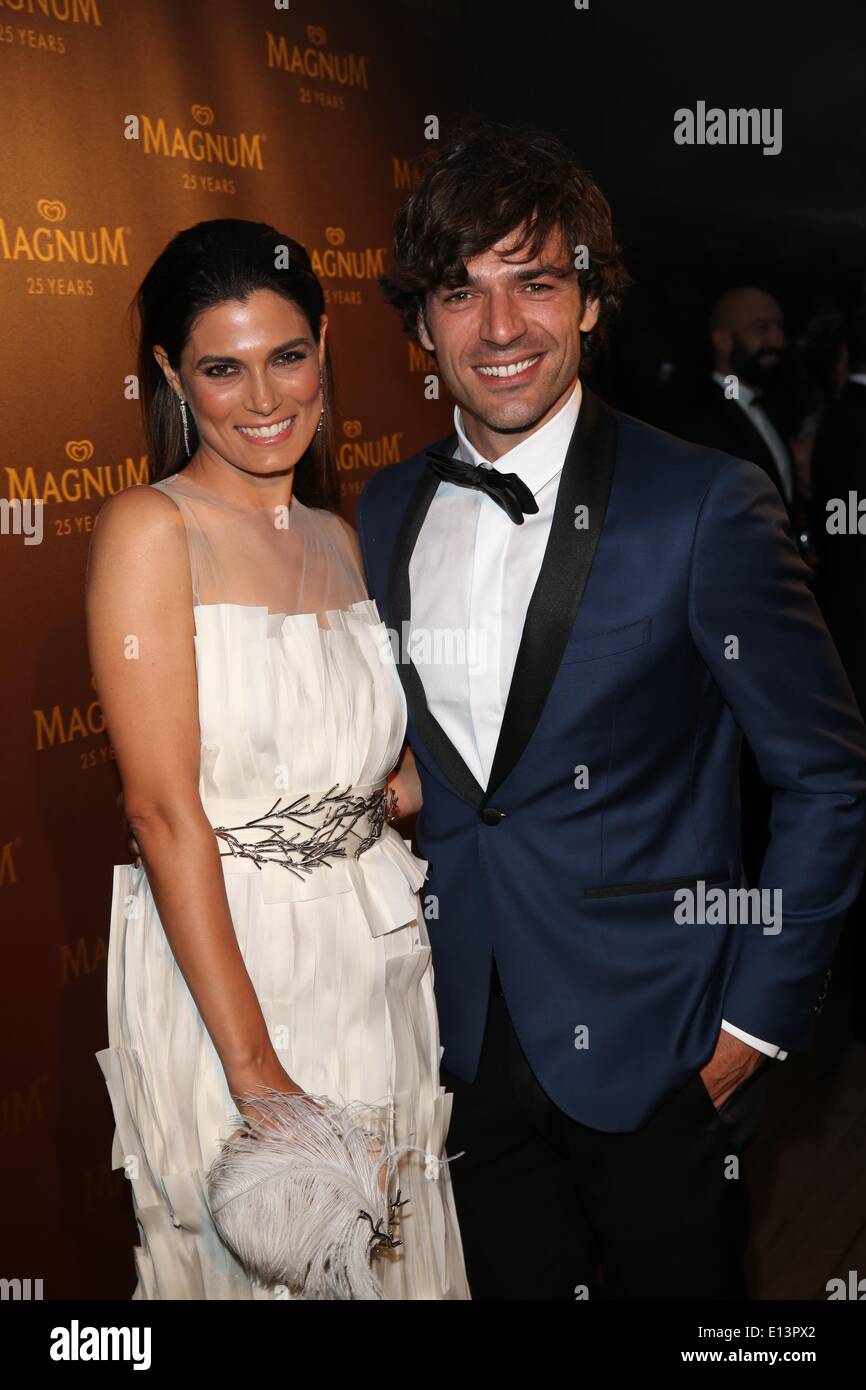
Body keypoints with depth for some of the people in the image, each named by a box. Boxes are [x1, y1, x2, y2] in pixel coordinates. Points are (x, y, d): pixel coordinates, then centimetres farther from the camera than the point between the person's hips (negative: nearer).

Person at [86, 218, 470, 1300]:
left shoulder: (341, 540, 8)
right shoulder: (149, 529, -11)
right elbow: (164, 810, -17)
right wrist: (255, 1063, -20)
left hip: (376, 958, 6)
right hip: (217, 958, -6)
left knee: (385, 1248, 18)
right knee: (245, 1258, 12)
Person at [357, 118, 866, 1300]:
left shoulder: (706, 505, -13)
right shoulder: (382, 515, 3)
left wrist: (759, 1017, -9)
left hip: (656, 1056, -4)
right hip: (472, 1049, 4)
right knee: (509, 1285, 18)